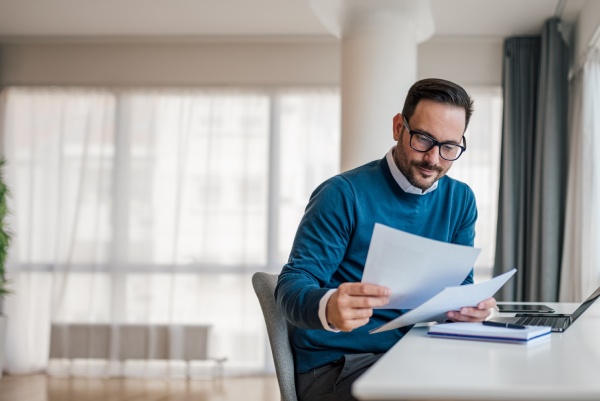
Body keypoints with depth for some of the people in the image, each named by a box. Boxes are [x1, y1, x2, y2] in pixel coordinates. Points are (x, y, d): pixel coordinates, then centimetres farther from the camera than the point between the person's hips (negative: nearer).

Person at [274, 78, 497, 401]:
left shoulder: (460, 201, 7)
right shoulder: (344, 194, -12)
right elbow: (292, 285, -16)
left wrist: (467, 307, -16)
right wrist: (329, 308, -40)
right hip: (333, 365, -6)